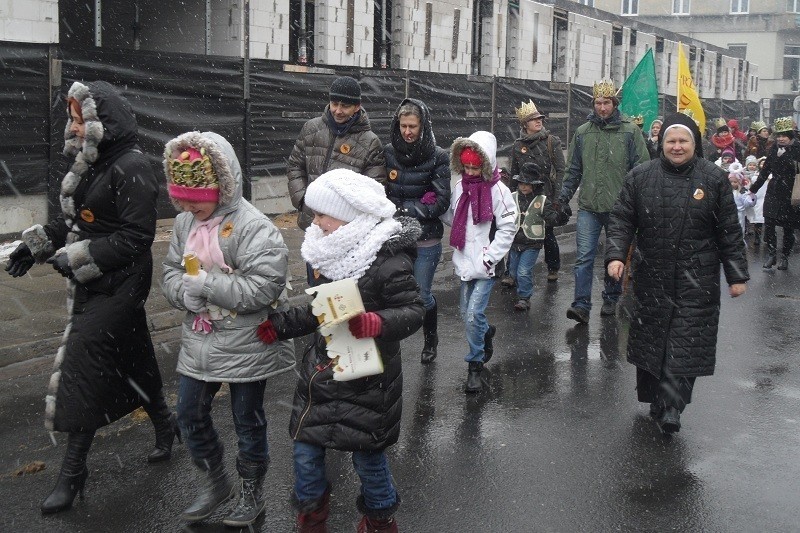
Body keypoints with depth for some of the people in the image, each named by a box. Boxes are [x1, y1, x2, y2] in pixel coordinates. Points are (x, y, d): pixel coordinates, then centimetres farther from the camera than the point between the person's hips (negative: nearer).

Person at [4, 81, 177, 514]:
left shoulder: (130, 168, -18)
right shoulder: (92, 163, 8)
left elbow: (136, 236, -21)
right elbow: (76, 219, 17)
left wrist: (76, 258, -21)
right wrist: (35, 245, 5)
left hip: (117, 286, -8)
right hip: (92, 284, 8)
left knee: (82, 369, -6)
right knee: (129, 360, 18)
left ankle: (73, 471, 3)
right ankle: (164, 424, 37)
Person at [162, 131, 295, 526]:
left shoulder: (254, 228, -21)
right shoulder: (185, 222, 2)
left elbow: (263, 288, -28)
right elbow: (171, 274, 5)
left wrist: (204, 281, -24)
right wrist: (188, 291, -18)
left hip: (245, 345, -7)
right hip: (199, 342, 7)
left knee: (248, 423, 10)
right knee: (190, 414, 17)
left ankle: (252, 494, 31)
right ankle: (215, 482, 39)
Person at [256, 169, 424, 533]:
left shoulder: (390, 262, -19)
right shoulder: (336, 255, 4)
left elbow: (413, 311, -20)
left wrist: (375, 323, -38)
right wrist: (280, 325, 7)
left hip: (366, 379, -6)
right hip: (321, 371, 7)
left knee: (368, 456, 9)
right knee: (305, 449, 11)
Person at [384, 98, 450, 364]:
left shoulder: (438, 157, -7)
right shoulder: (388, 153, 1)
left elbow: (441, 202, -10)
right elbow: (380, 193, 6)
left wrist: (402, 208, -15)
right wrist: (418, 206, -9)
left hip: (426, 239, -2)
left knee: (422, 295, 7)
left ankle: (430, 340, 33)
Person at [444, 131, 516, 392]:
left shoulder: (498, 191, -12)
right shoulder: (460, 186, 5)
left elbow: (508, 228, -12)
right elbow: (452, 218, 17)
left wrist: (489, 258, -15)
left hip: (486, 265, -6)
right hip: (465, 261, 6)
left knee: (473, 314, -11)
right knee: (466, 312, 15)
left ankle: (475, 365, 5)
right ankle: (487, 332, 47)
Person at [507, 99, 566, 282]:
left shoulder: (551, 141, -1)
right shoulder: (518, 146, 7)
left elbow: (560, 169, -4)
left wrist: (558, 196, -11)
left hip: (546, 196, -2)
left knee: (548, 233, 5)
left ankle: (553, 269, 23)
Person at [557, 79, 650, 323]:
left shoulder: (630, 131, -1)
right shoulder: (582, 132, 7)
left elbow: (641, 169, -1)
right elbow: (573, 169, 14)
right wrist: (564, 196, 7)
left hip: (619, 207, -1)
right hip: (588, 207, 1)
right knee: (584, 257, -6)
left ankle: (611, 299, 28)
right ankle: (581, 305, -7)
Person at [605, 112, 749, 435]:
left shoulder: (714, 179, 0)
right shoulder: (640, 177, 3)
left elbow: (729, 232, 3)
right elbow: (621, 220, 3)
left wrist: (737, 275, 3)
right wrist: (615, 254, -12)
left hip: (697, 281, -2)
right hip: (652, 277, 2)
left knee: (686, 341, -7)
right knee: (651, 337, 8)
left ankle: (671, 406, -6)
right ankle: (656, 397, 23)